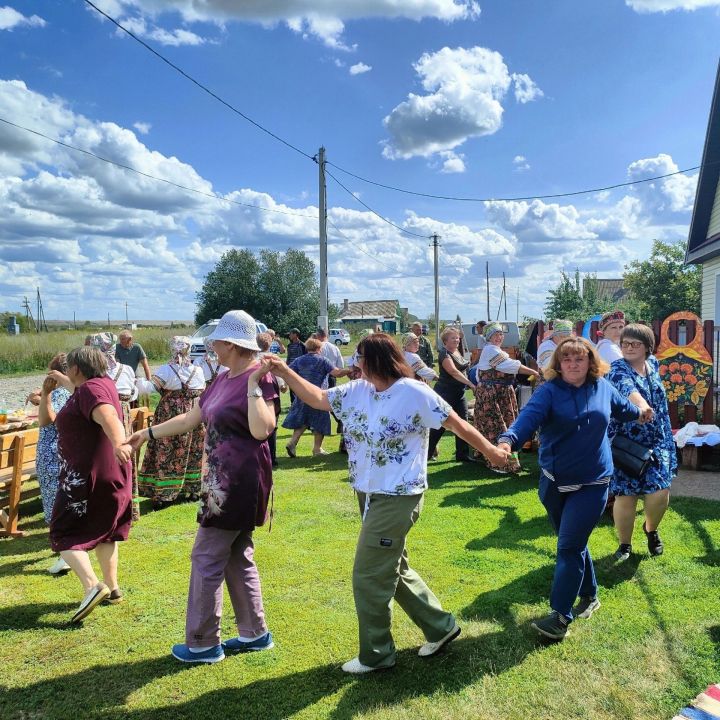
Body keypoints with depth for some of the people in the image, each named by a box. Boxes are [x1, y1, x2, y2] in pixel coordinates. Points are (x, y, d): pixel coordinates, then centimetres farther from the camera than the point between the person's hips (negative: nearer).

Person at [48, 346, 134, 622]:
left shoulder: (89, 389, -17)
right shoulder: (103, 382, 10)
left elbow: (108, 417, -38)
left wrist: (118, 443, -55)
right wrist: (62, 381, 52)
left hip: (87, 475, -9)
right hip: (112, 475, 9)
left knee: (64, 535, 0)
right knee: (104, 531, 20)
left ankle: (92, 586, -14)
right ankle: (113, 588, 25)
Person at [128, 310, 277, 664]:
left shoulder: (258, 379, -17)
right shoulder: (223, 379, 11)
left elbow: (262, 429, -30)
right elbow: (191, 418, 20)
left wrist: (253, 384, -30)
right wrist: (149, 432, 23)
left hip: (239, 485, -9)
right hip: (222, 481, 9)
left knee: (207, 558, 1)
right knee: (236, 557, 16)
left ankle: (203, 643, 17)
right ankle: (255, 633, 28)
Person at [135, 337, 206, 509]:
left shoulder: (166, 370, -10)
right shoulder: (197, 371, 2)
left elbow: (150, 387, -18)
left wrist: (137, 381, -9)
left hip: (170, 414, -3)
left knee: (164, 454, 1)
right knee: (192, 451, 14)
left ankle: (160, 494, 1)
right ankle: (192, 489, 23)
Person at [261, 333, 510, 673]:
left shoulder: (414, 393, -16)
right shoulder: (357, 390, 3)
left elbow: (457, 423, -9)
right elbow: (318, 398, 7)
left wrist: (490, 450, 0)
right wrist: (284, 371, -4)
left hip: (398, 498, -8)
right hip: (370, 495, 8)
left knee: (369, 576, -1)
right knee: (393, 570, 19)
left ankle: (376, 654, 19)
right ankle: (440, 626, 36)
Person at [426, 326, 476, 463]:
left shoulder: (457, 352, 12)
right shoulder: (444, 353, -14)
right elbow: (453, 371, -26)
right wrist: (471, 384, -30)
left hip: (459, 393, 8)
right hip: (446, 393, -8)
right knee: (440, 425, -4)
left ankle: (462, 454, 15)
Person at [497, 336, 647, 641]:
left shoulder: (603, 388, -1)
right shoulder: (549, 391, -12)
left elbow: (621, 407, 22)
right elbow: (528, 416, -30)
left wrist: (639, 413, 42)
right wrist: (508, 440, -50)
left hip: (592, 482, -1)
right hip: (554, 481, 1)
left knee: (569, 547, -7)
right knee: (573, 544, 16)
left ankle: (560, 617, 0)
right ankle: (590, 595, 39)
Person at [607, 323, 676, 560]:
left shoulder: (653, 364, 6)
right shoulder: (618, 370, -13)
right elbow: (627, 389, -37)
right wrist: (641, 404, -54)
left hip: (656, 443, 5)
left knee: (660, 493, -1)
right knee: (625, 496, 0)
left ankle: (651, 529, 31)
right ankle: (625, 544, 21)